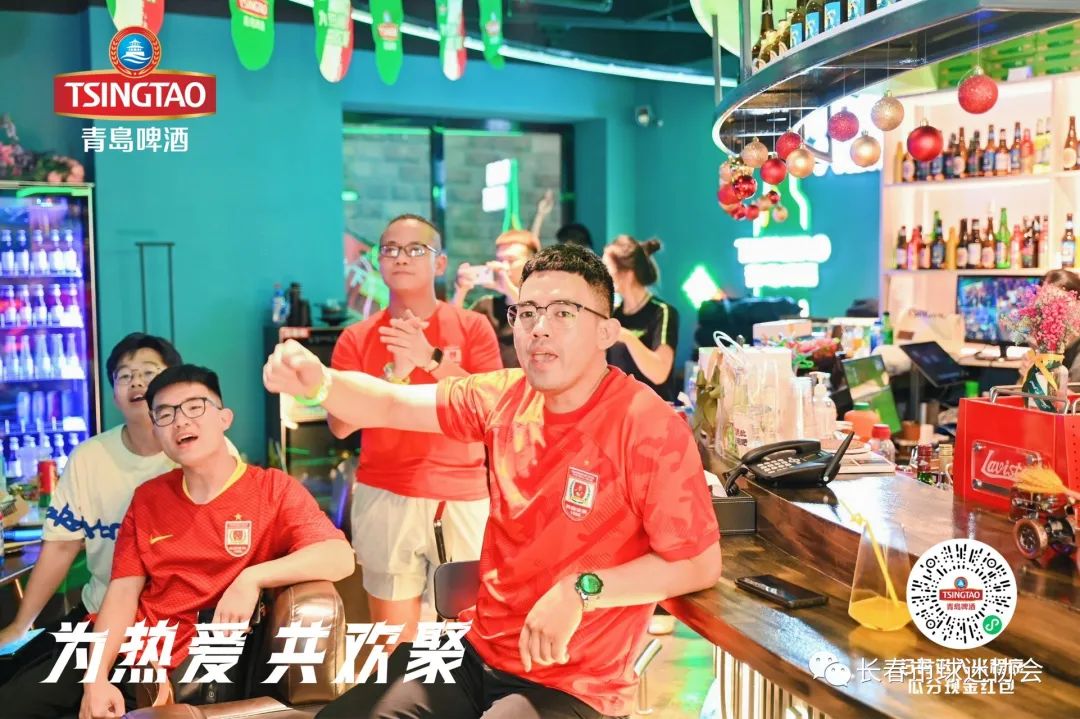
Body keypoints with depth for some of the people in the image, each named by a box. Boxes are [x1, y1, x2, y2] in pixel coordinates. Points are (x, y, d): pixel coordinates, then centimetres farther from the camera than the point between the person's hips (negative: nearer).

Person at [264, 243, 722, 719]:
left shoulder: (649, 427, -18)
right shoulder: (504, 398, 0)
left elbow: (700, 564, -15)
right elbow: (389, 406, 0)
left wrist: (581, 591, -22)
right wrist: (316, 382, -21)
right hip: (476, 650, 6)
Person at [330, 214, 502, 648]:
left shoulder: (472, 327, 3)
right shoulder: (357, 338, 6)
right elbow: (340, 424, -3)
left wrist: (433, 359, -18)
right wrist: (396, 372, -16)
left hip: (464, 498, 0)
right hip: (386, 497, 1)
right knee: (393, 637, 6)